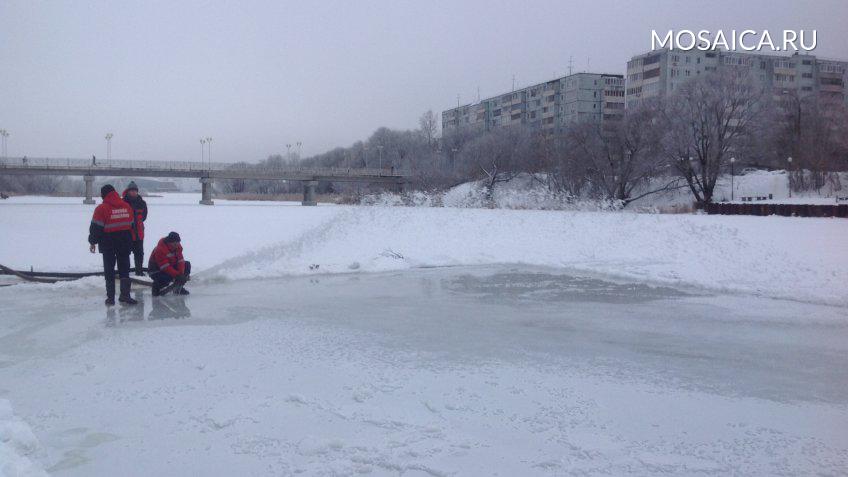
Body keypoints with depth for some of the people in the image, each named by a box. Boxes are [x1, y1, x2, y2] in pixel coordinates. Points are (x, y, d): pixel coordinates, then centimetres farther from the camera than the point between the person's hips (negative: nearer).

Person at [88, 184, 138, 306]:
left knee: (109, 270, 6)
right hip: (125, 243, 3)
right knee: (124, 268, 11)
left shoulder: (101, 208, -11)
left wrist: (93, 242, 0)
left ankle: (110, 297, 7)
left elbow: (96, 227, -11)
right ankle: (125, 295, 5)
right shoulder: (127, 206, 5)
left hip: (108, 244, -3)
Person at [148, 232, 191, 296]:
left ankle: (178, 287, 5)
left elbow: (180, 261, -10)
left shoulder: (178, 246, -7)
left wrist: (181, 274, -26)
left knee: (187, 265, -5)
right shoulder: (160, 250, -30)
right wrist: (177, 275, -35)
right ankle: (157, 286, -2)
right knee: (168, 278, -37)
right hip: (156, 271, -8)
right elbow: (166, 267, -33)